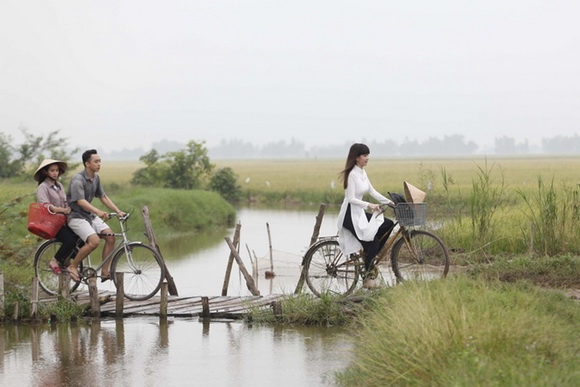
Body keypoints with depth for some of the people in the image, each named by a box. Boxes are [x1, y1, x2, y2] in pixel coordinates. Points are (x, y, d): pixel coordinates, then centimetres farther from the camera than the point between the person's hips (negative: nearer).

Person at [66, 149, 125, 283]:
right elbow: (81, 202, -32)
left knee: (110, 237, -11)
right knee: (94, 241, -27)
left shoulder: (96, 178, 7)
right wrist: (99, 212, -46)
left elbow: (103, 197, 14)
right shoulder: (77, 180, -20)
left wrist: (118, 211, 2)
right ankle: (73, 267, -9)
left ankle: (105, 272, -4)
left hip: (90, 215, 8)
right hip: (76, 216, -8)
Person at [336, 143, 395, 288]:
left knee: (388, 224, 1)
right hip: (350, 214, -9)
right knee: (372, 242, -14)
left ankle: (370, 257, 6)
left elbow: (372, 191, 14)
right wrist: (368, 205, -32)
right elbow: (351, 199, -23)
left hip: (359, 213, 9)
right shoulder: (352, 174, -18)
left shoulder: (362, 172, 9)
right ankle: (367, 278, -2)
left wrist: (389, 202, 6)